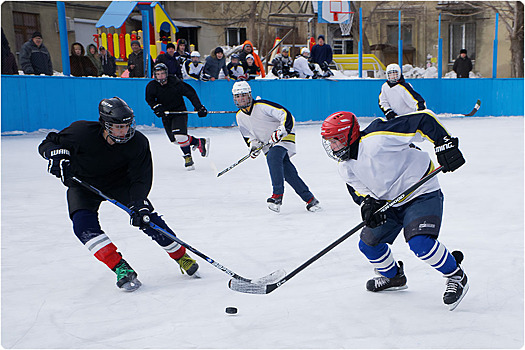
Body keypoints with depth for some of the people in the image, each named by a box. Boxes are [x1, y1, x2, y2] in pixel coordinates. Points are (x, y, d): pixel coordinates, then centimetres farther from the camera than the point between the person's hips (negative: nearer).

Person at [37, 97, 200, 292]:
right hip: (83, 184, 0)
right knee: (84, 225, -25)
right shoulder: (82, 132, -29)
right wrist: (57, 155, -37)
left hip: (120, 182, 0)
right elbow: (48, 143, -15)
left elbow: (141, 179, -22)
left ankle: (181, 256, 6)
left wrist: (138, 204, -38)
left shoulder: (138, 142, -25)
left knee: (146, 217, -12)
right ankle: (121, 269, -22)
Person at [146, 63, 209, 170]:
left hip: (179, 111, -5)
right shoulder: (152, 86, -6)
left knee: (179, 135, -25)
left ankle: (188, 157, -3)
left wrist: (199, 107, -15)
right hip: (165, 114, 5)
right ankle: (199, 142, 22)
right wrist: (157, 107, -23)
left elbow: (190, 93, -13)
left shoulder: (175, 83, -17)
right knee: (174, 140, 4)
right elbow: (149, 99, -4)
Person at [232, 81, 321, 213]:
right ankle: (309, 199, 2)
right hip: (268, 145, 6)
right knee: (288, 173, -5)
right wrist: (253, 145, -3)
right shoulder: (240, 116, 6)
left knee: (272, 157, -33)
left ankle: (277, 195, -31)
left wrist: (280, 130, -30)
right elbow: (248, 135, 17)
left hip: (285, 136, -6)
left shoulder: (262, 105, -16)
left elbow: (286, 115, -19)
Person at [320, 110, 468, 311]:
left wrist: (445, 144, -33)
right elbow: (358, 190, 9)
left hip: (422, 194, -8)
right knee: (368, 243, 7)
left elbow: (424, 119, -27)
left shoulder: (376, 139, -27)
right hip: (390, 203, 9)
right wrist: (368, 202, -13)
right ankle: (393, 277, 35)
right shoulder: (346, 168, 0)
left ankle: (456, 277, 0)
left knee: (420, 243, -26)